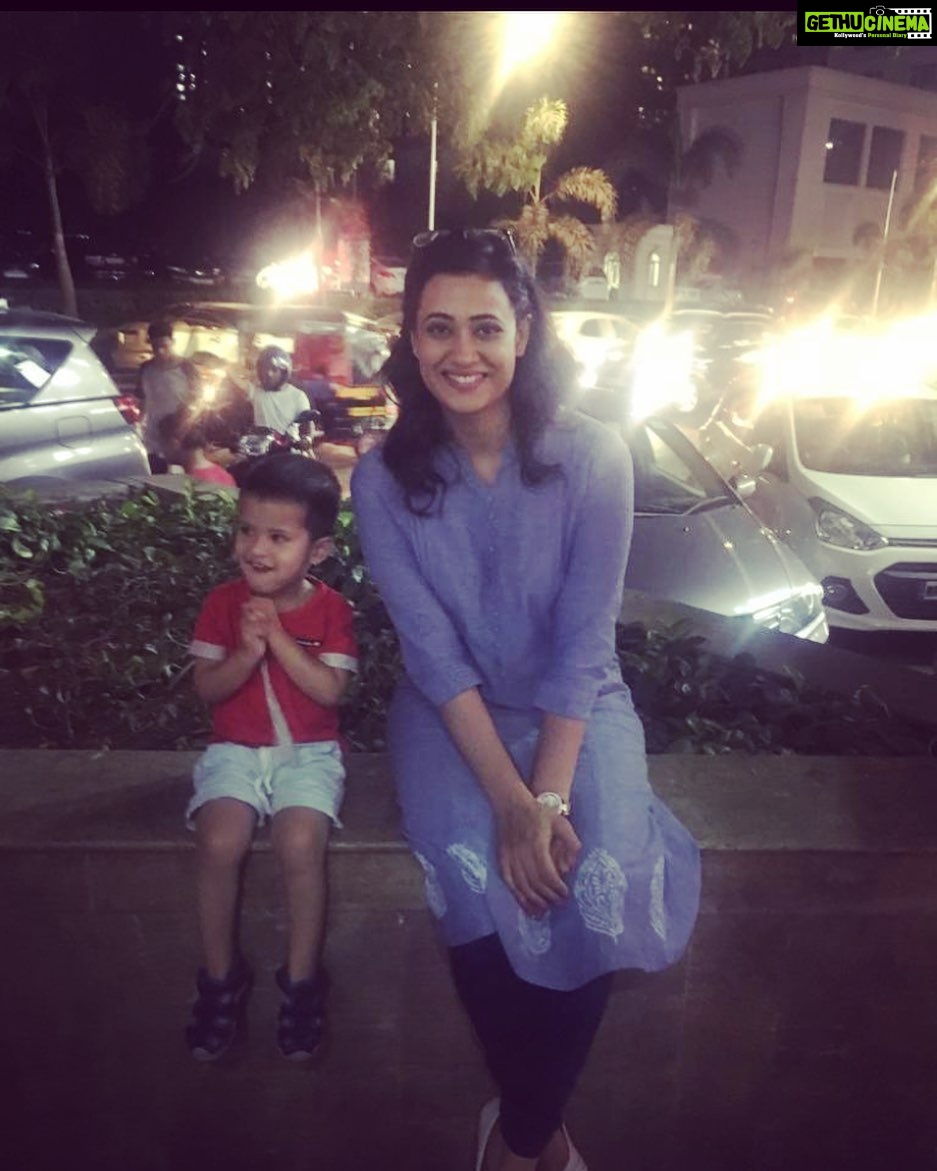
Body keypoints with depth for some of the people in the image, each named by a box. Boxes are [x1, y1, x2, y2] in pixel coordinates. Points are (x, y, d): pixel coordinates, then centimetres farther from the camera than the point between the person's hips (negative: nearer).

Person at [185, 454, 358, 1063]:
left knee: (301, 844, -26)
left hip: (309, 752, -1)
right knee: (219, 843, -23)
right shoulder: (223, 603, 1)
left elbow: (330, 691, -13)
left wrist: (278, 636, -19)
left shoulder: (331, 609, -3)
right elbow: (207, 688, -1)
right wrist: (247, 652, -20)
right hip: (236, 750, 2)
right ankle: (221, 975, 2)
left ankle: (302, 978, -2)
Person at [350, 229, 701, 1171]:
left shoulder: (592, 457, -12)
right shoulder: (383, 479, -9)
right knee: (477, 878, -25)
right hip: (452, 714, 1)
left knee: (605, 882, -24)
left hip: (576, 707, 0)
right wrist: (511, 800, -23)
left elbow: (584, 644, -14)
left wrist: (551, 793, -23)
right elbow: (434, 653, -14)